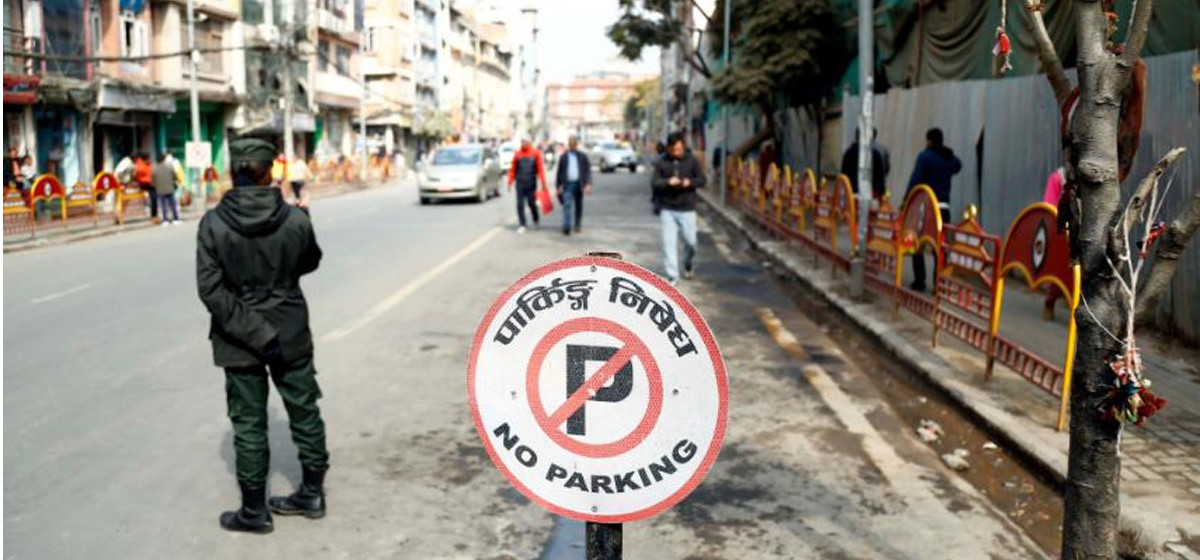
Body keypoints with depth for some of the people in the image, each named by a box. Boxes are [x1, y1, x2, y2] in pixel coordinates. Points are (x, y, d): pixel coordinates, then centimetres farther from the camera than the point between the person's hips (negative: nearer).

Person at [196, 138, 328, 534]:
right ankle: (312, 493, 29)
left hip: (238, 341, -1)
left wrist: (255, 334, -16)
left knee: (248, 423, 9)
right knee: (304, 410, 17)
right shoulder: (295, 219, -12)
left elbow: (211, 290, -17)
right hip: (291, 334, 1)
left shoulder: (213, 224, -14)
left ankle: (254, 511, 20)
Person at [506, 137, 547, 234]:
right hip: (520, 183, 2)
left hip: (531, 184, -1)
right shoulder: (517, 154, 4)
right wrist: (510, 182, 4)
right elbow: (513, 169, 8)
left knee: (532, 203, 7)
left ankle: (536, 220, 34)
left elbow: (540, 168, -3)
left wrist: (543, 182, -7)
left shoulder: (536, 153, -1)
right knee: (520, 205, -3)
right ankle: (522, 225, 3)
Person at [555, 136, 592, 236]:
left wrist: (588, 184, -12)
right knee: (567, 205, -13)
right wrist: (559, 185, 8)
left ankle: (577, 225, 22)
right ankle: (566, 226, -20)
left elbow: (587, 171, 0)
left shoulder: (582, 156, 4)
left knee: (578, 206, 9)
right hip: (567, 184, 0)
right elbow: (559, 171, 11)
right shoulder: (564, 156, 7)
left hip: (579, 184, 1)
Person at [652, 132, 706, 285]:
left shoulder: (692, 160, 0)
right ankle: (672, 275, 2)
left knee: (691, 241, 3)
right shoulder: (661, 162, 0)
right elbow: (654, 182, -3)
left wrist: (690, 182, -18)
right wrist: (668, 182, -22)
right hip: (668, 209, 0)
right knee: (669, 243, -5)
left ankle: (688, 264, 35)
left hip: (687, 209, 0)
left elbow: (701, 179, 3)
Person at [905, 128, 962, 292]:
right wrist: (946, 151, 24)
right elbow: (957, 166, 32)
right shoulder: (951, 159, 8)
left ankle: (919, 281, 5)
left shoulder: (925, 156, -6)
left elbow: (915, 180, -12)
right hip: (944, 208, 4)